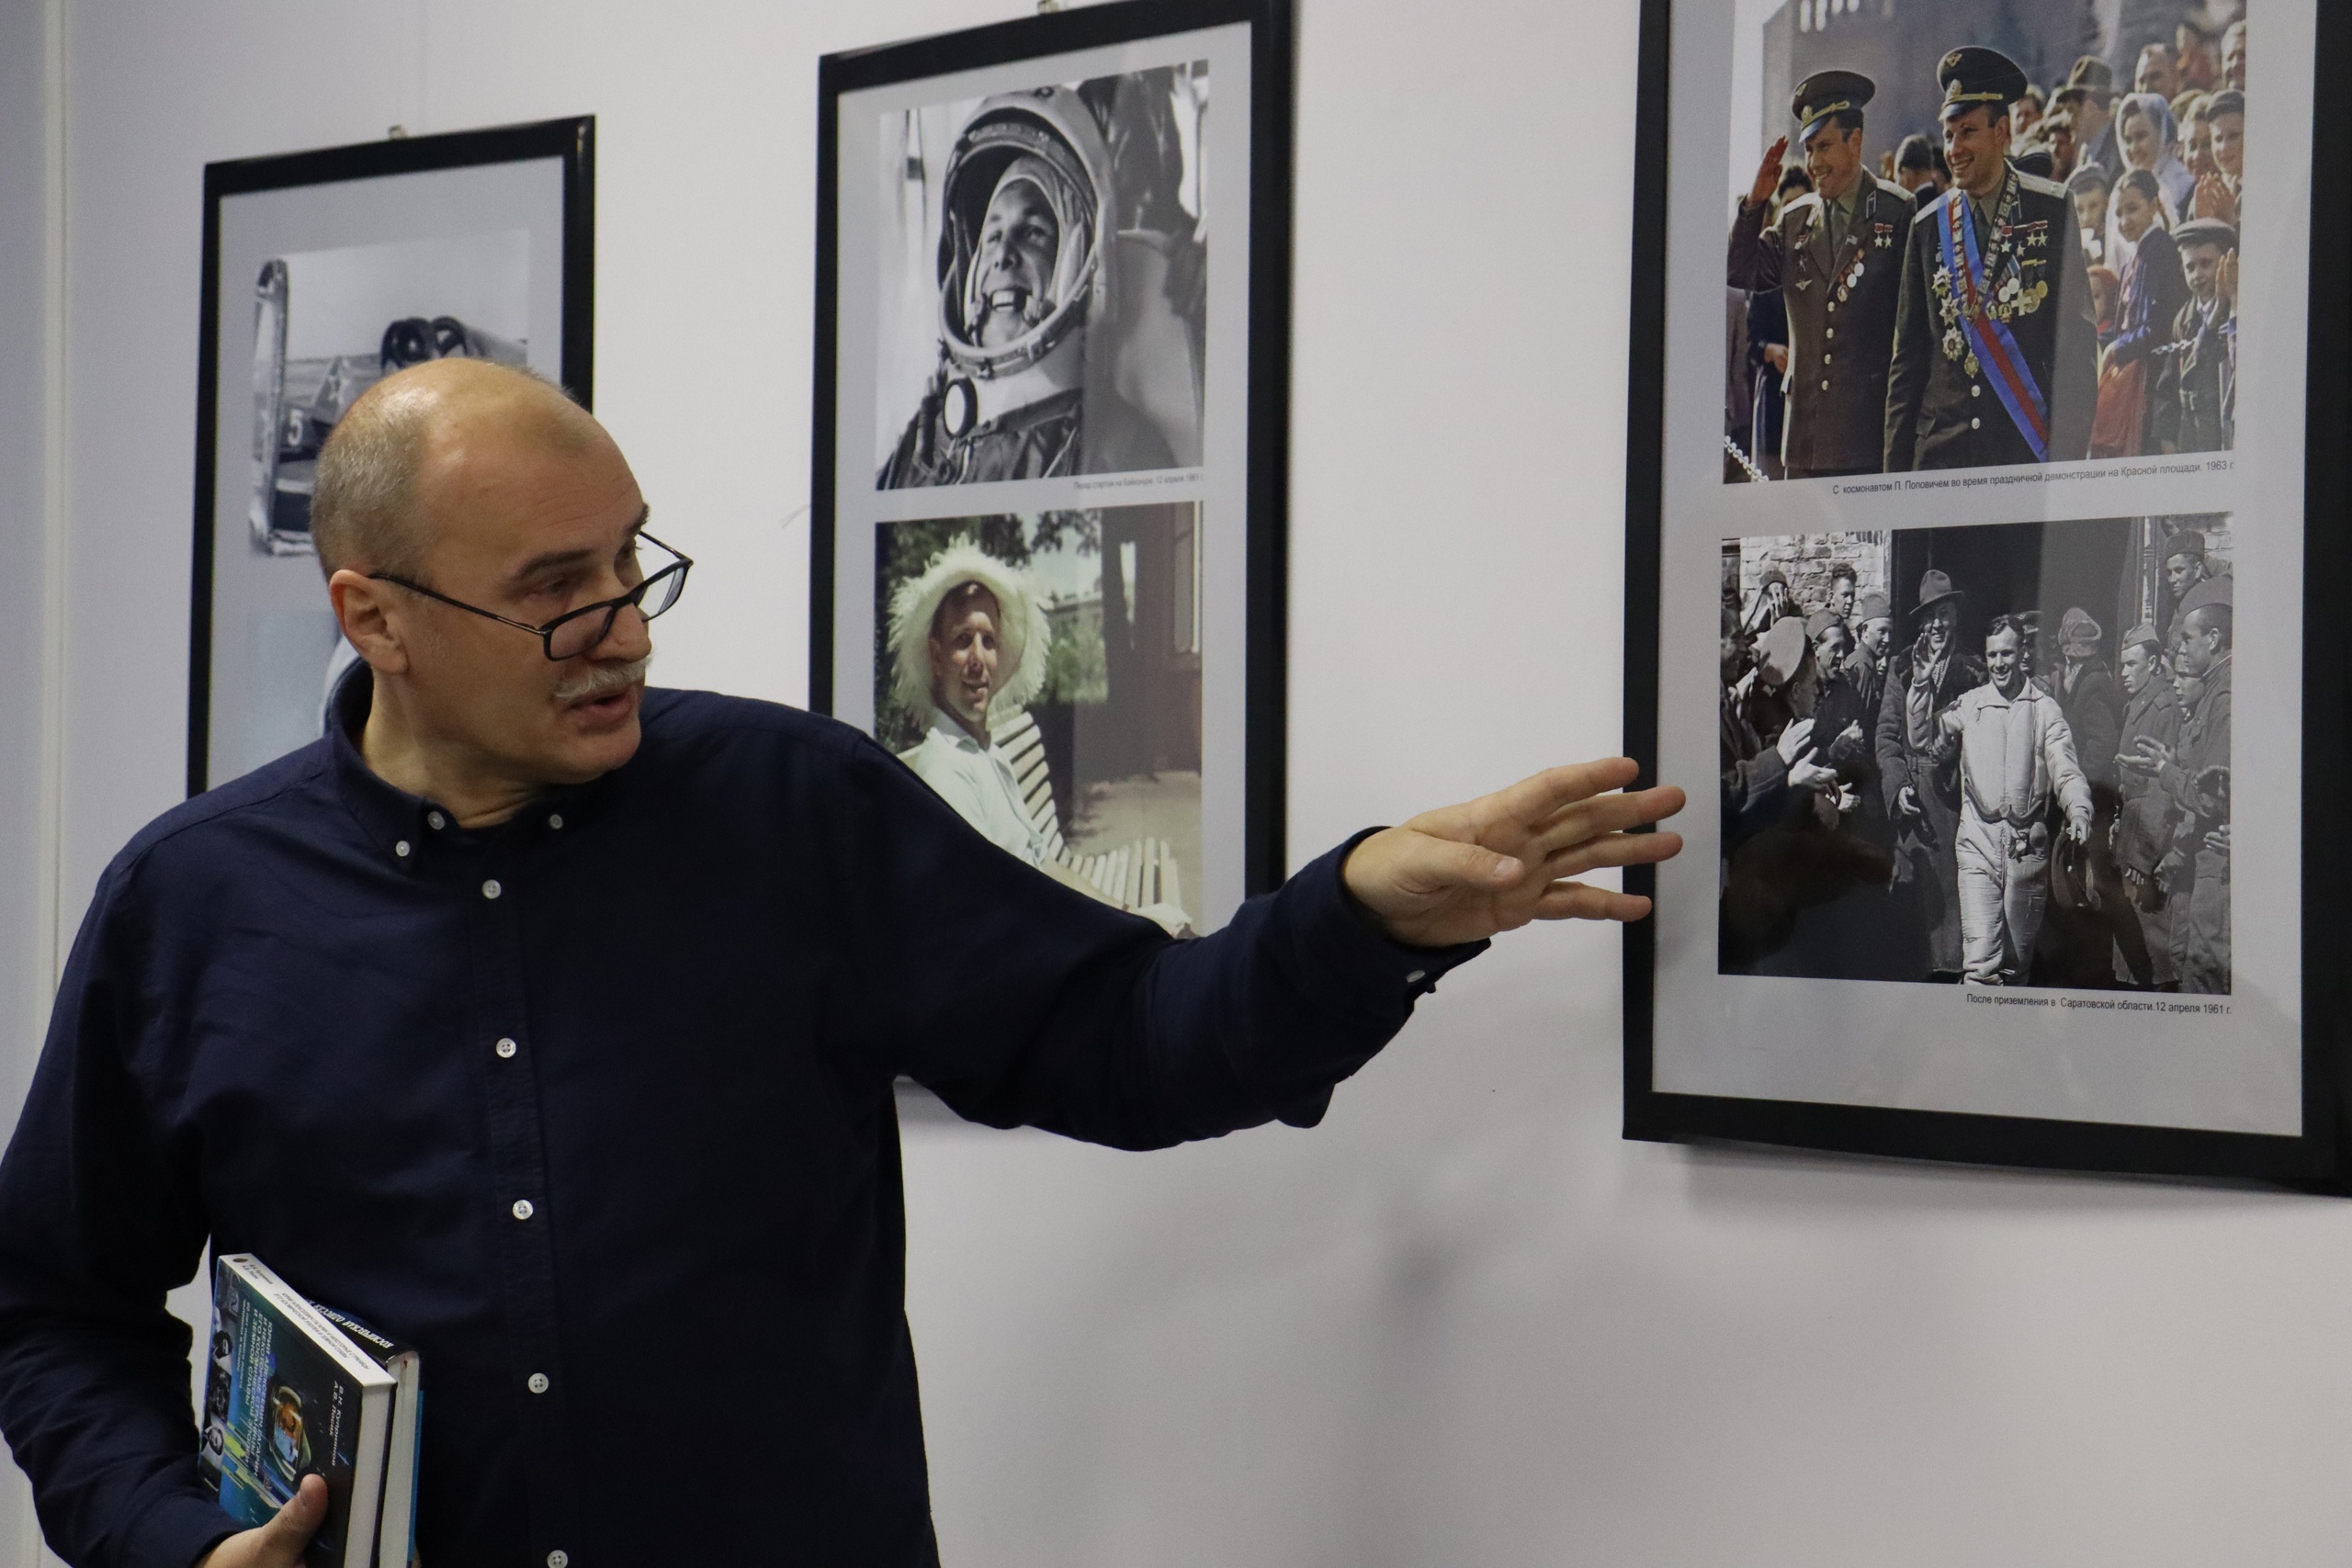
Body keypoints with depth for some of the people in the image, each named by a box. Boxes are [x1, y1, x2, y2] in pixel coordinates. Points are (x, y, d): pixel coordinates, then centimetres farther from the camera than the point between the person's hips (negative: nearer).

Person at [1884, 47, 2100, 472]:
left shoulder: (2054, 212, 2)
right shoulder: (1928, 227, 11)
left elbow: (2079, 337, -1)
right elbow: (1908, 356, 13)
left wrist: (2069, 452, -8)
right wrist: (1896, 466, 7)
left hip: (2030, 453, -3)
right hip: (1940, 453, 3)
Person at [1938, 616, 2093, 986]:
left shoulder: (2045, 709, 6)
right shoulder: (1968, 704, 10)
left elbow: (2065, 768, -3)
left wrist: (2079, 810, -22)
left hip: (2028, 846, 1)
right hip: (1978, 843, -1)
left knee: (2016, 962, 9)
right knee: (1981, 959, -13)